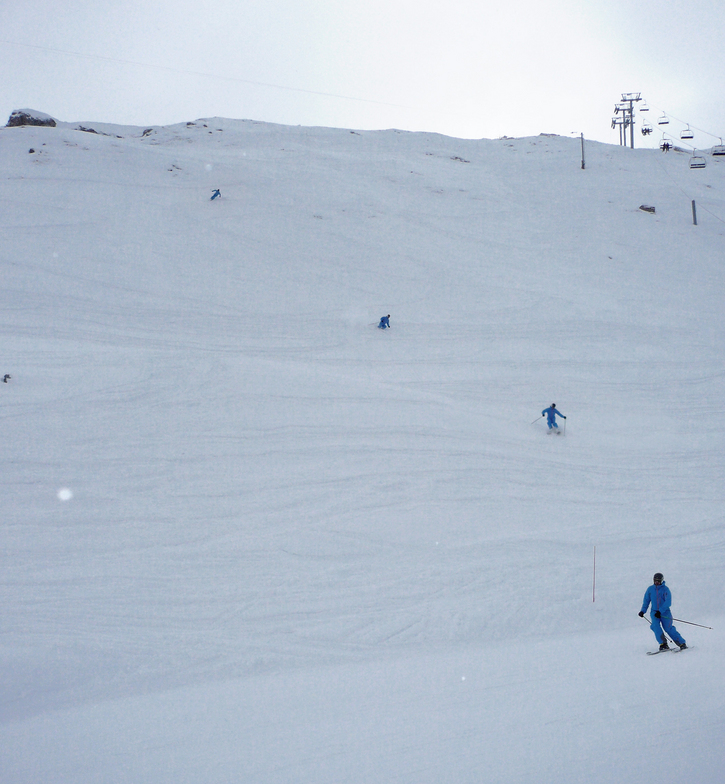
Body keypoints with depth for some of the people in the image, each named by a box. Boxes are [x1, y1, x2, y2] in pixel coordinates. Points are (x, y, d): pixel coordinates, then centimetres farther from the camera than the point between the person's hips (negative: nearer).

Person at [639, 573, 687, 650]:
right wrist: (643, 611, 6)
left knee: (668, 629, -12)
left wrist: (660, 611, -25)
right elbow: (646, 600, 16)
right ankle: (663, 644, -21)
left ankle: (682, 643, 2)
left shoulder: (665, 589, -7)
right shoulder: (650, 589, 6)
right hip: (654, 612, 3)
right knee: (655, 626, -22)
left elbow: (668, 602, -16)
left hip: (665, 612, -3)